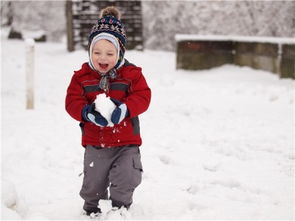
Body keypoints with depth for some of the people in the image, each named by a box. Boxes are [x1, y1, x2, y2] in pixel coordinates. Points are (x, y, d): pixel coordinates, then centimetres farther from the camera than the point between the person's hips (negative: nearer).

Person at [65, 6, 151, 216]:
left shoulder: (131, 73, -6)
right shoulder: (82, 75, -3)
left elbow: (142, 97, -13)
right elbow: (72, 101, -9)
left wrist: (124, 109, -31)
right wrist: (87, 112, -29)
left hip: (126, 143, -2)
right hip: (95, 144, 2)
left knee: (124, 183, -2)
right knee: (93, 185, 15)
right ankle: (92, 211, 39)